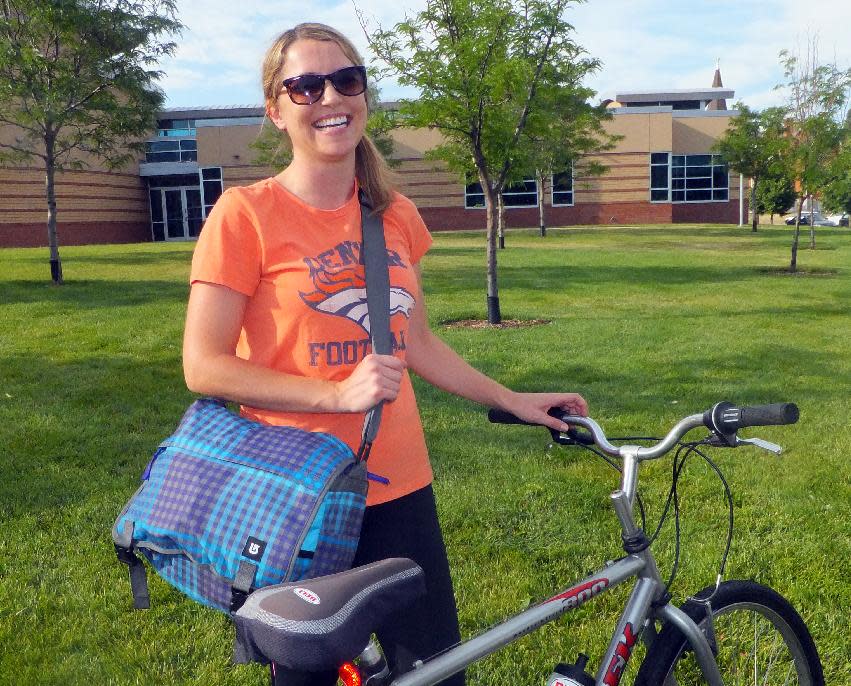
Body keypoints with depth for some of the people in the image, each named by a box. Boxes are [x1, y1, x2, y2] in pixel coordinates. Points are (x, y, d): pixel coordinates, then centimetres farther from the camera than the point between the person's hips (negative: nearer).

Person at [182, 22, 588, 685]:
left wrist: (512, 400, 13)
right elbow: (204, 366, -12)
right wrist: (338, 393, -20)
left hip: (398, 486, 4)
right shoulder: (246, 212, -9)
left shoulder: (396, 216, 5)